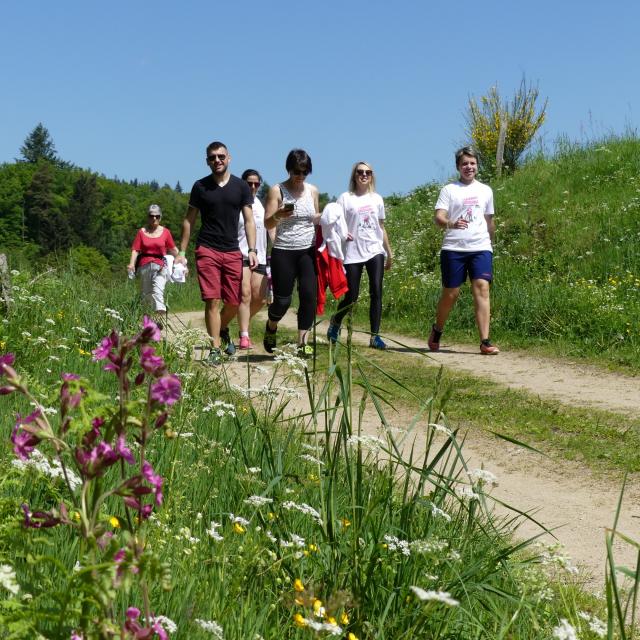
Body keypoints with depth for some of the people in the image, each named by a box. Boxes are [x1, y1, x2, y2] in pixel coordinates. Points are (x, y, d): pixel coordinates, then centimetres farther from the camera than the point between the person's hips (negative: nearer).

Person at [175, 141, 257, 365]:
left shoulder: (241, 187, 7)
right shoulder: (200, 186, 5)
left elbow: (249, 221, 6)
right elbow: (189, 220, 9)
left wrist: (252, 250, -4)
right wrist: (182, 252, 5)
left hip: (232, 252, 2)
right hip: (207, 250, -2)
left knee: (234, 302, 4)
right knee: (212, 301, -9)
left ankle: (223, 330, 35)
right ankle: (215, 349, -4)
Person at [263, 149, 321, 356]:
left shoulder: (312, 191, 9)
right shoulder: (277, 190, -3)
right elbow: (267, 224, -7)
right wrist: (278, 215, -28)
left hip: (308, 251, 3)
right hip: (283, 252, -3)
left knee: (309, 295, -8)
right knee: (282, 300, -2)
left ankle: (302, 342, 0)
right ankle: (271, 326, 31)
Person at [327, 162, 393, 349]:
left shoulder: (376, 199, 12)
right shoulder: (346, 198, 1)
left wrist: (389, 252, 18)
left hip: (375, 251, 3)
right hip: (353, 253, -3)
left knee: (376, 292, -8)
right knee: (351, 297, 0)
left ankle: (375, 336, -5)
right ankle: (335, 322, 30)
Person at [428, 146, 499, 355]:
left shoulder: (485, 191, 15)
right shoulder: (449, 190, 3)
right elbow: (438, 217, -9)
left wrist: (491, 244, 29)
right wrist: (451, 224, -29)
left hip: (481, 248, 2)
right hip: (453, 249, -2)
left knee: (482, 289, -13)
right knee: (451, 293, 3)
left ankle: (485, 342, -16)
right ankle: (437, 331, 29)